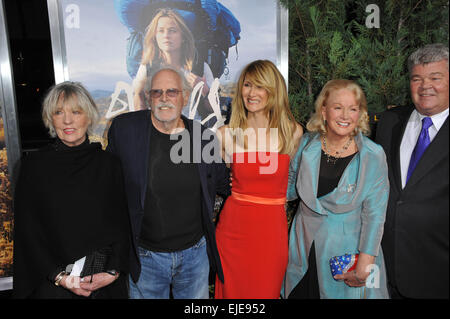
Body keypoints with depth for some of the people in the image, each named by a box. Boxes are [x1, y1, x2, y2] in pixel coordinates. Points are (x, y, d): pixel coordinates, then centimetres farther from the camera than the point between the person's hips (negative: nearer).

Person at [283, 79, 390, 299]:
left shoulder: (373, 156, -11)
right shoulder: (307, 144, -3)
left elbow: (374, 215, -9)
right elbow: (292, 187, 9)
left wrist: (364, 263, -14)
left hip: (346, 252, -2)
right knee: (301, 293, 14)